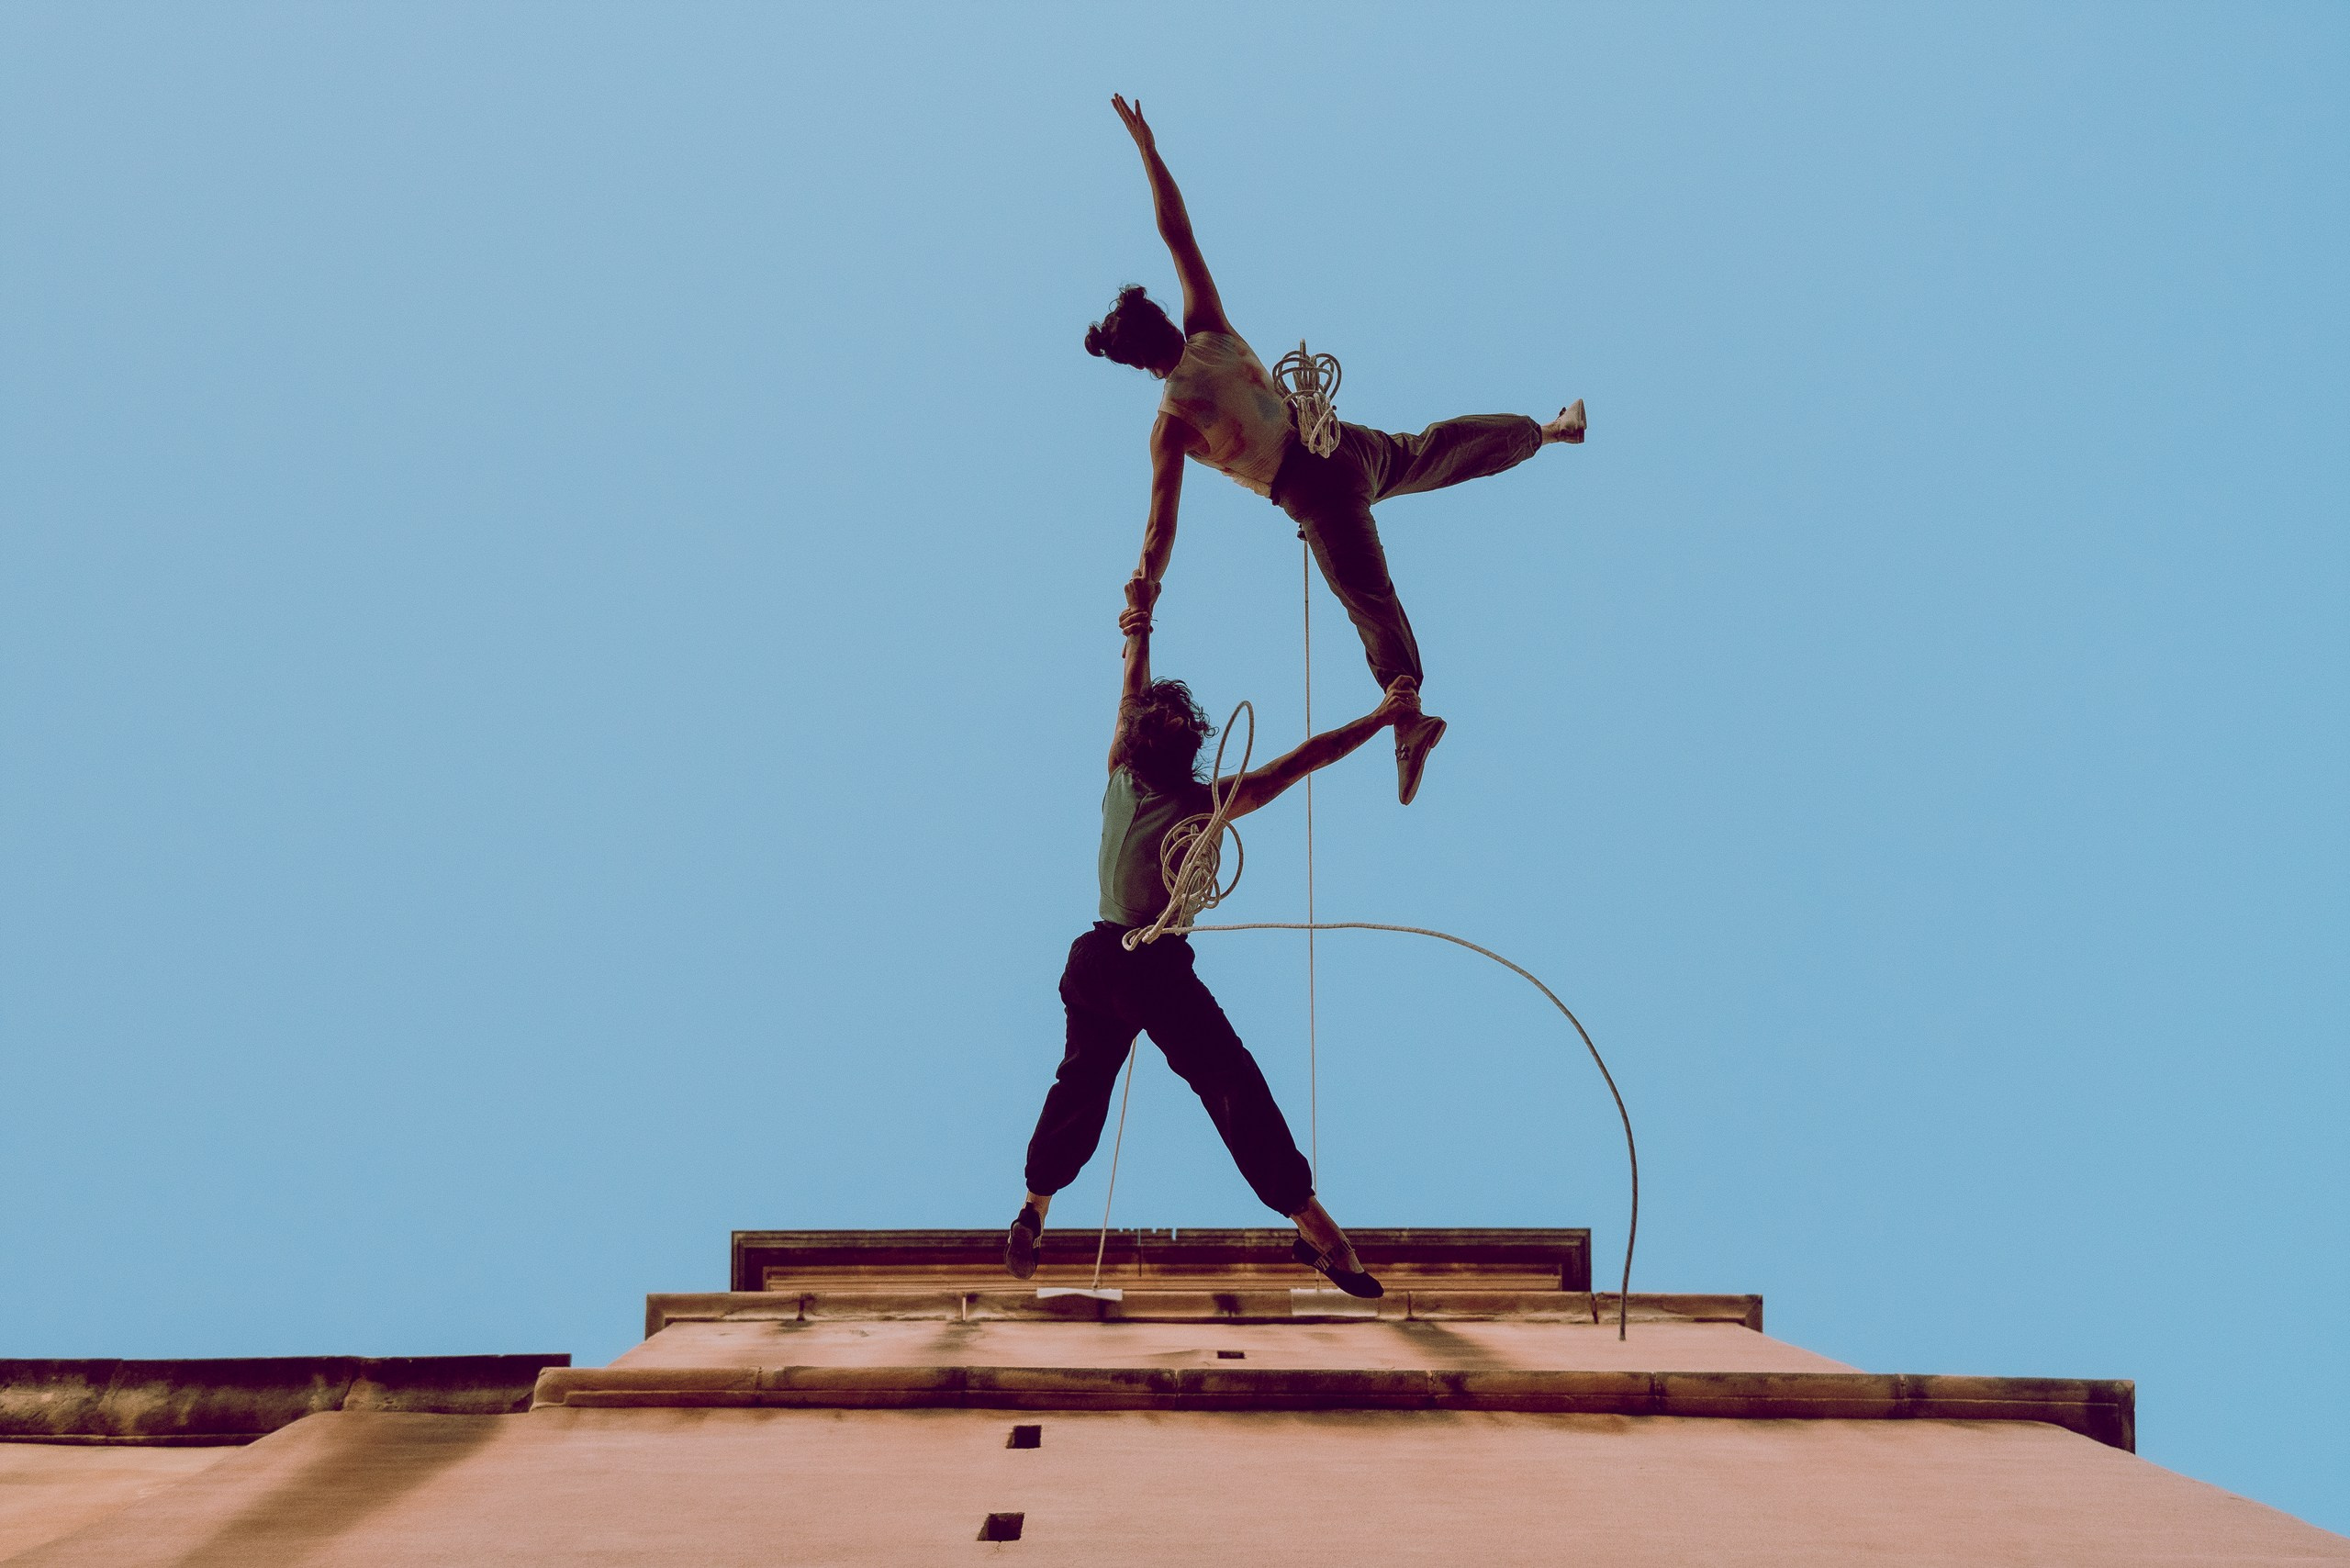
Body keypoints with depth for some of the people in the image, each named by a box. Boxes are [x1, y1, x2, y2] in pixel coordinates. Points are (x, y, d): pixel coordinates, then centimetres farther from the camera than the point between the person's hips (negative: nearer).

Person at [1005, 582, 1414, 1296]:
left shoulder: (1121, 783, 3)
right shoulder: (1205, 804, -11)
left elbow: (1132, 700, 20)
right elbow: (1305, 759, -11)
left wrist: (1138, 631, 35)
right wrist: (1382, 718, -5)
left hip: (1094, 960, 6)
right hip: (1156, 970, -6)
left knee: (1081, 1085, 22)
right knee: (1235, 1086, -7)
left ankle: (1033, 1209, 26)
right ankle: (1314, 1227, -10)